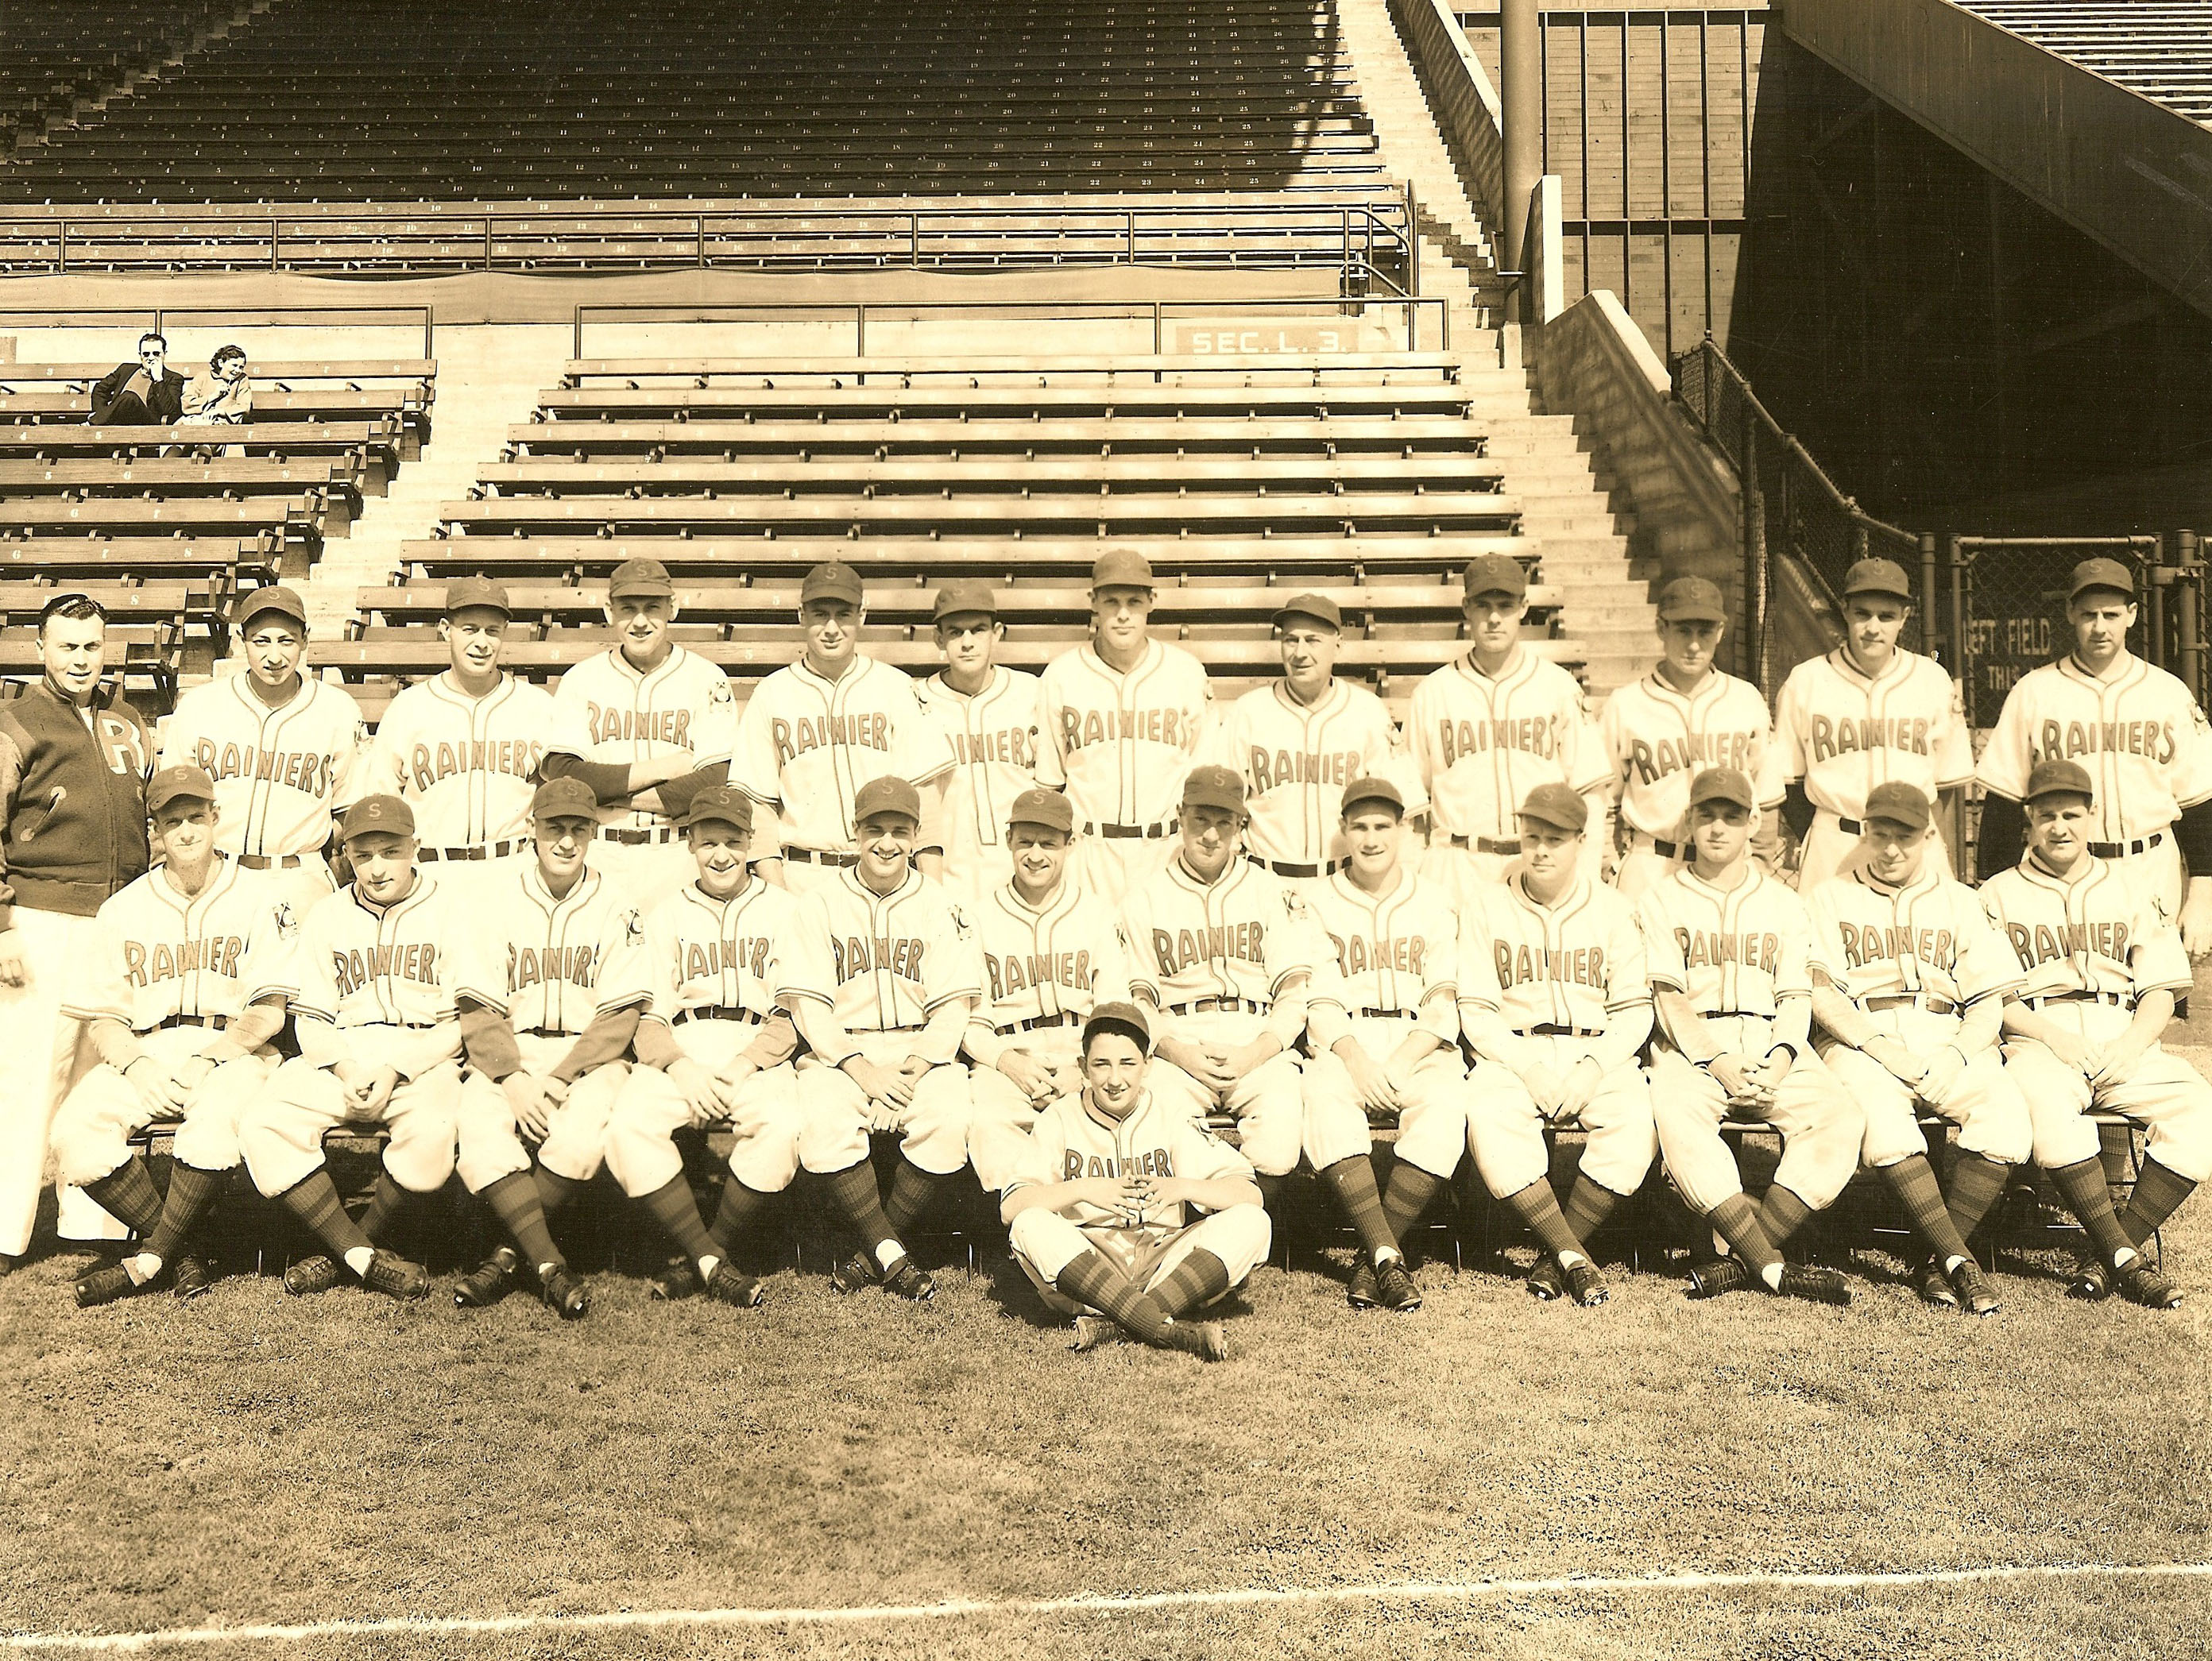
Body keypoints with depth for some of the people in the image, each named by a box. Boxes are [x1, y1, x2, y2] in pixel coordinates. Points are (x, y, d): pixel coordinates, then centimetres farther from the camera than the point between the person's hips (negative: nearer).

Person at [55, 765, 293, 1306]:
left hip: (233, 1053, -3)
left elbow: (269, 1013, 0)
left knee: (218, 1119, -38)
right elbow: (101, 1018, 11)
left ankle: (148, 1262, -20)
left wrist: (207, 1059, -16)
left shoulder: (258, 899, 7)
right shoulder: (125, 909, 15)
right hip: (144, 1053, 3)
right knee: (75, 1136, -26)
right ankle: (181, 1255, -14)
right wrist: (136, 1064, -11)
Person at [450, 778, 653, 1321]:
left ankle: (512, 1255, -14)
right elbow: (477, 1011, 0)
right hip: (507, 1053, 1)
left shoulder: (616, 910, 4)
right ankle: (551, 1266, -30)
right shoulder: (495, 902, 5)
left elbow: (620, 1016, -2)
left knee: (581, 1133, -33)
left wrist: (560, 1080, -15)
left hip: (589, 1056, -1)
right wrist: (514, 1080, -16)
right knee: (479, 1128, -31)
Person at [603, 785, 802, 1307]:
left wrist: (744, 1065, -13)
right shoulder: (666, 916, 20)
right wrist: (679, 1067, -12)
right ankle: (712, 1264, -23)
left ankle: (702, 1257, -16)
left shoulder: (783, 911, 15)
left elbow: (792, 1014, 5)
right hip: (679, 1049, 1)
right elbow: (648, 1015, 10)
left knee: (782, 1127, -34)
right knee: (630, 1124, -31)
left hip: (757, 1052, -1)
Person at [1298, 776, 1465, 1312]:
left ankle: (1372, 1258, -28)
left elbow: (1442, 1007, 3)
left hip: (1421, 1048, 1)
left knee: (1446, 1103, -33)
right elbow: (1321, 1003, 1)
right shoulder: (1319, 903, 12)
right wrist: (1357, 1062, -17)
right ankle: (1389, 1257, -37)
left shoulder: (1435, 906, 13)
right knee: (1323, 1095, -35)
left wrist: (1400, 1065, -14)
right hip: (1345, 1046, 0)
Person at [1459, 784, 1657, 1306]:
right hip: (1512, 1053, -1)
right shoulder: (1488, 908, 7)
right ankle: (1574, 1258, -27)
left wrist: (1593, 1067, -13)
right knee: (1489, 1120, -34)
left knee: (1637, 1121, -31)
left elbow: (1634, 1009, 5)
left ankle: (1554, 1257, -18)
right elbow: (1476, 1012, 1)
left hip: (1598, 1054, 1)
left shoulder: (1613, 910, 10)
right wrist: (1529, 1069, -13)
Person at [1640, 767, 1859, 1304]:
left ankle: (1744, 1259, -30)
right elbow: (1667, 998, 0)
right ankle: (1774, 1267, -35)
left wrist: (1780, 1059, -12)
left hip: (1772, 1044, 3)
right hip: (1691, 1044, -2)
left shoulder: (1784, 904, 19)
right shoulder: (1661, 902, 12)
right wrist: (1718, 1062, -16)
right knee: (1677, 1116, -36)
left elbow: (1796, 997, 9)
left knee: (1842, 1117, -27)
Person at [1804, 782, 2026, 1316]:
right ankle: (1958, 1260, -33)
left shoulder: (1959, 901, 20)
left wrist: (1956, 1054, -9)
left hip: (1947, 1039, 2)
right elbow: (1818, 992, 0)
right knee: (1880, 1108, -36)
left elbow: (1989, 1003, 11)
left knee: (2004, 1106, -29)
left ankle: (1939, 1261, -23)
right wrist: (1879, 1046, -15)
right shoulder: (1830, 898, 14)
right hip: (1858, 1041, -2)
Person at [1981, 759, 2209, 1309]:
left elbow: (2161, 990, 13)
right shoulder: (1999, 895, 13)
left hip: (2127, 1044, 3)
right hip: (2036, 1042, -3)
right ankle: (2125, 1259, -32)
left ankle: (2105, 1256, -22)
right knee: (2047, 1100, -38)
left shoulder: (2127, 893, 21)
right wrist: (2050, 1034, -13)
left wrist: (2130, 1046, -7)